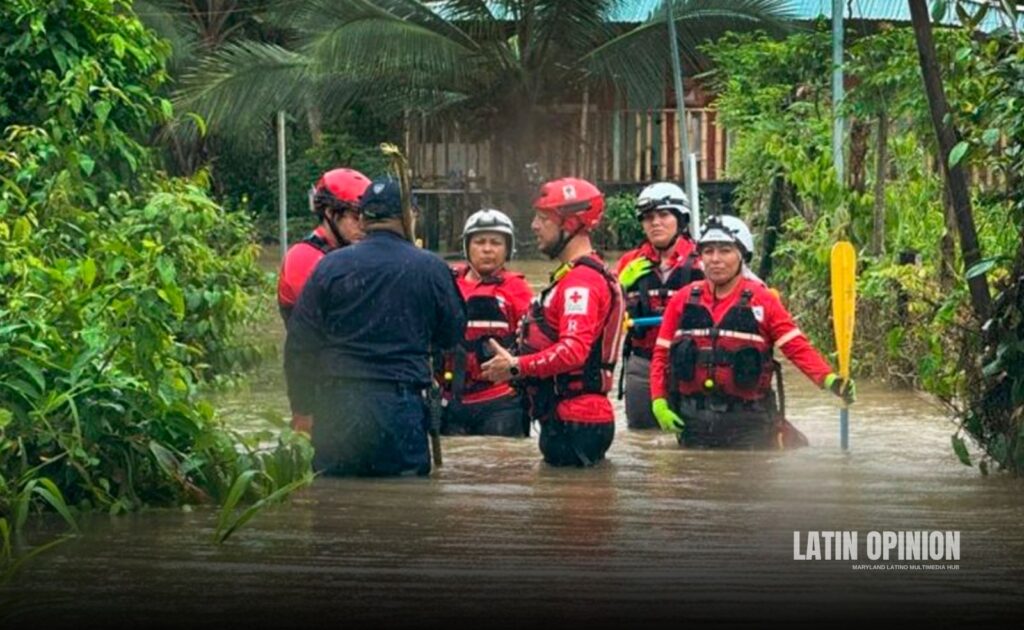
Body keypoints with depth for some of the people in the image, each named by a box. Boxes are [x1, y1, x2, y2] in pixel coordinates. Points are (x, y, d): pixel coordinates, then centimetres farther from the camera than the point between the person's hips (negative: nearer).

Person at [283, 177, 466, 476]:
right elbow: (452, 334, 11)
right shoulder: (430, 269, -2)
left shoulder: (330, 267, 0)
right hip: (401, 405, -1)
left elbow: (299, 345, 3)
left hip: (336, 406, 1)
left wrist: (303, 407, 11)